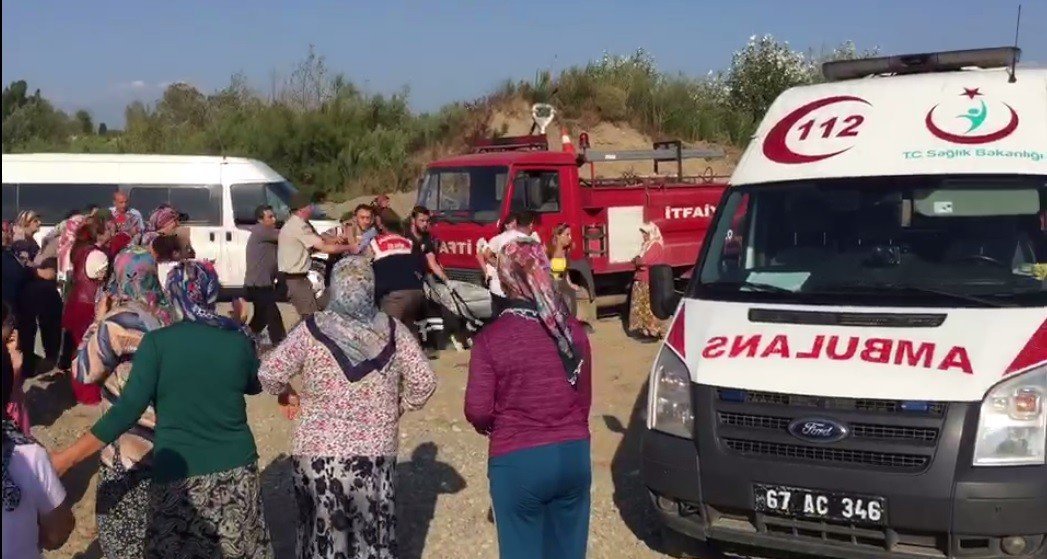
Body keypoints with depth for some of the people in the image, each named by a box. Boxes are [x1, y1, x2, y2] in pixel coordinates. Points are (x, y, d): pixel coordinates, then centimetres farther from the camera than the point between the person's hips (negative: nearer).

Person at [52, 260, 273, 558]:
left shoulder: (158, 342, -11)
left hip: (178, 474, -3)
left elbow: (128, 409, -14)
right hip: (236, 469, 3)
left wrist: (64, 459, -8)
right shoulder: (238, 340, -2)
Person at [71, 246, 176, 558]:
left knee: (124, 529, 9)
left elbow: (83, 372, -9)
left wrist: (98, 322, -2)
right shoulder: (167, 314, 1)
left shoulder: (118, 322, -20)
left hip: (131, 444, -7)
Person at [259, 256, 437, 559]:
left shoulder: (312, 330, -6)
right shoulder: (392, 330, -1)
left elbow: (268, 374, -9)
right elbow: (424, 381, -3)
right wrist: (398, 407, 12)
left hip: (319, 451, -1)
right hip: (376, 452, 1)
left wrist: (287, 395, 10)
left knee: (323, 534, 12)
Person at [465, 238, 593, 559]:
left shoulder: (490, 338, -13)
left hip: (518, 461, -4)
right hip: (574, 455, 4)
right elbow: (584, 397, 10)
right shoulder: (572, 330, 0)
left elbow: (478, 411, -10)